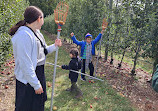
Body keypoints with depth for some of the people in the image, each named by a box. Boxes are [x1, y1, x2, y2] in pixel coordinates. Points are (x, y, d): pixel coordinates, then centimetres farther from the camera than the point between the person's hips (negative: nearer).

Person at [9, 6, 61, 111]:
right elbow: (26, 65, -26)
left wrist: (54, 46, 9)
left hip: (39, 74, 9)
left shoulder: (36, 32, 5)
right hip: (28, 79, -9)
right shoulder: (24, 35, -25)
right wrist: (36, 85, -21)